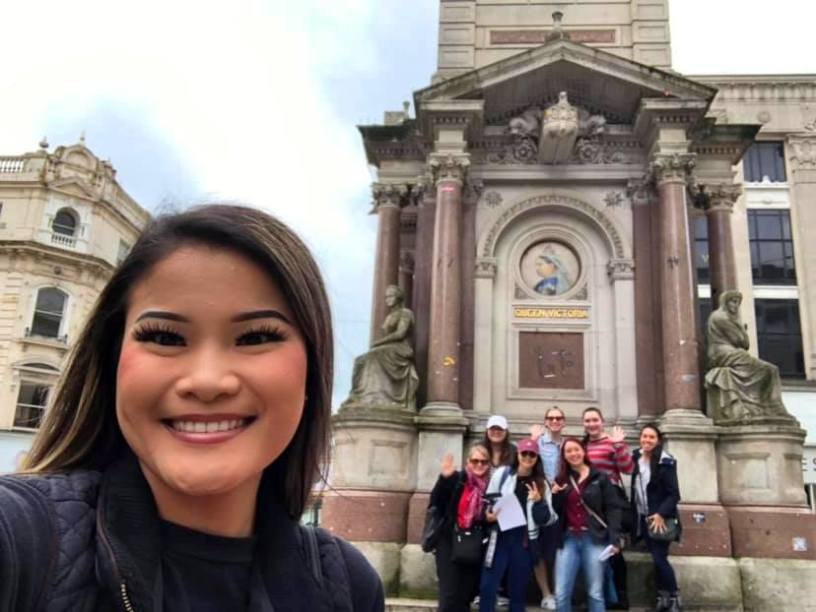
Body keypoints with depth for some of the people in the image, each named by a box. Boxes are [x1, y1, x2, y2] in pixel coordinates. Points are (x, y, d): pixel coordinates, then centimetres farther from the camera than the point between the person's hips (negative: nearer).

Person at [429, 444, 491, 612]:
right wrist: (444, 478, -25)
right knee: (450, 595, -6)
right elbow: (435, 503, -14)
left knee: (467, 594, 11)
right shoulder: (456, 479, -6)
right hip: (450, 543, -3)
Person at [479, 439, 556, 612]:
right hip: (500, 539, -1)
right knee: (488, 587, -5)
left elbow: (548, 519, 3)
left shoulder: (542, 484, 7)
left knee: (518, 591, 11)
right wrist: (488, 516, -13)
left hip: (524, 542, 2)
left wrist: (539, 501, -14)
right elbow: (488, 502, 7)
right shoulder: (501, 474, 2)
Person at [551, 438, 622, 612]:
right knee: (561, 594, 0)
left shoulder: (600, 477, 2)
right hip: (568, 539, 3)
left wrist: (615, 538, -12)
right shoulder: (561, 480, 12)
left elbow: (612, 508, -3)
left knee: (595, 593, 4)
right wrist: (554, 495, -5)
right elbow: (555, 512, 13)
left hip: (594, 539, -3)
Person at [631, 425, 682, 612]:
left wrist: (661, 514, -23)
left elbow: (674, 494, -14)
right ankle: (662, 596, 21)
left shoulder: (666, 462, -13)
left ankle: (674, 597, 10)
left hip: (659, 518, -5)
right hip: (643, 518, 5)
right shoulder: (637, 458, 4)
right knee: (656, 558, 11)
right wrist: (633, 515, 10)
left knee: (660, 558, -7)